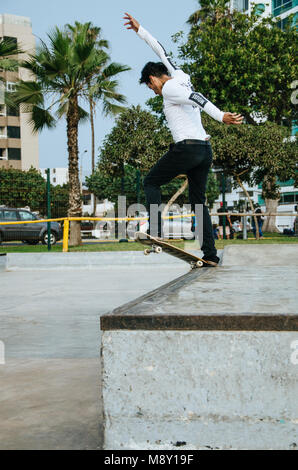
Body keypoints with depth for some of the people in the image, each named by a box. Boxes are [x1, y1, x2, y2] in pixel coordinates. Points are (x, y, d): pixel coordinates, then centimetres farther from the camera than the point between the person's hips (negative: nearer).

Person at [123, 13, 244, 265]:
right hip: (205, 149, 8)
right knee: (198, 200, 10)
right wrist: (140, 30, 43)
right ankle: (211, 254, 4)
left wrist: (221, 116, -34)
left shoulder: (169, 87, -3)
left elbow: (196, 99, -21)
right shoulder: (181, 77, 21)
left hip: (186, 148, -8)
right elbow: (162, 53, 35)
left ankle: (156, 235, -5)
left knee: (151, 182, 9)